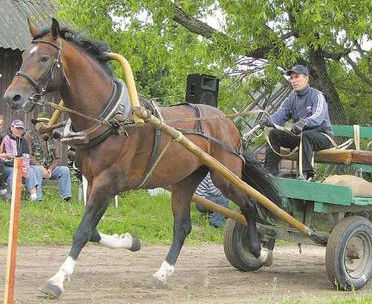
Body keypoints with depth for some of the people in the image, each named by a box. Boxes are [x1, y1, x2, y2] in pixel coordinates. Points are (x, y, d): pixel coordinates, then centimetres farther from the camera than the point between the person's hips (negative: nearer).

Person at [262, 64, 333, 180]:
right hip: (300, 136, 7)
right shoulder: (291, 99, 10)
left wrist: (303, 123, -51)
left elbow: (318, 117, -29)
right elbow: (280, 115, -3)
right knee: (274, 134, -9)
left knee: (306, 135, -39)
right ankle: (270, 171, -12)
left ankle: (307, 174, -43)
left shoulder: (317, 96, -10)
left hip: (322, 135, -6)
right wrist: (268, 121, -27)